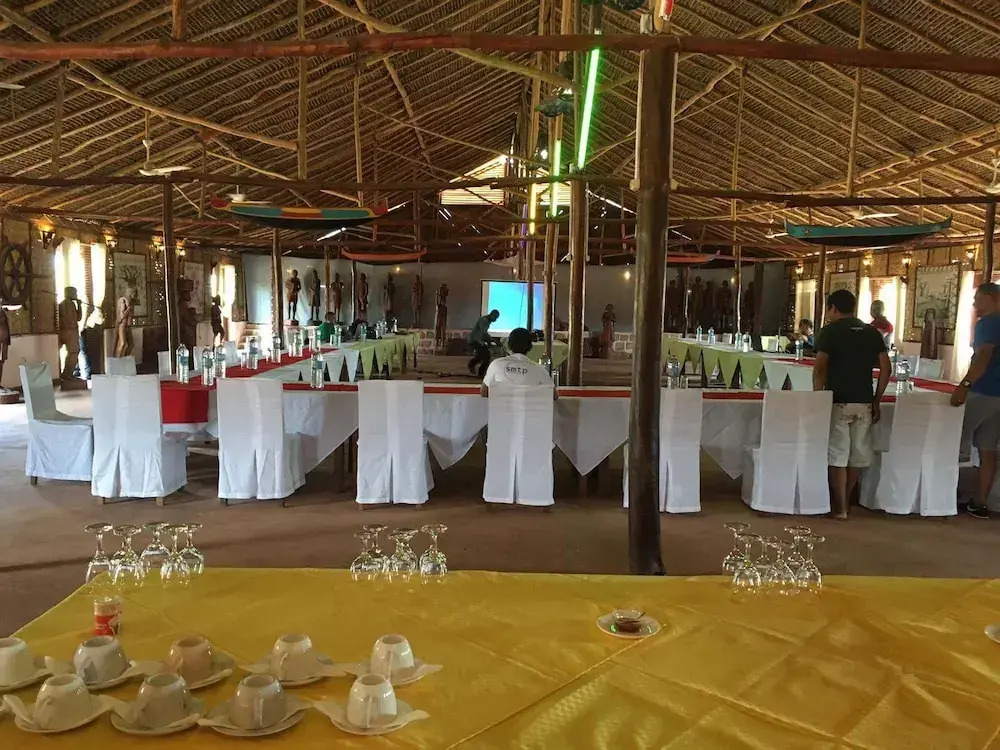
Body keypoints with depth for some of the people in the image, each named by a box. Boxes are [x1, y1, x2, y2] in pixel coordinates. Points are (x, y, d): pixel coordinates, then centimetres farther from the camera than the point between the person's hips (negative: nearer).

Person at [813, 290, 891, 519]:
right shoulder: (872, 332, 10)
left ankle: (839, 508, 5)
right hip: (864, 403, 5)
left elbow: (820, 369, -12)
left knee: (837, 456, 1)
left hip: (838, 402, -5)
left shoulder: (830, 331, -3)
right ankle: (843, 501, 26)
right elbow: (886, 369, 5)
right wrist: (876, 400, 10)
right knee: (857, 455, 14)